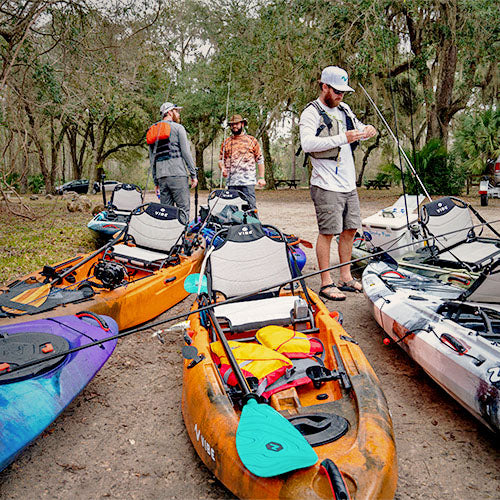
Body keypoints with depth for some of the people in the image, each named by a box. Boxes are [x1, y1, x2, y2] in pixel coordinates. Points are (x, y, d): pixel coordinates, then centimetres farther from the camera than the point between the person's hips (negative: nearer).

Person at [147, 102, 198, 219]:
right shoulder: (178, 128, 2)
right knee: (183, 209, -7)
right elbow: (186, 153, -5)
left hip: (161, 176, 6)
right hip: (177, 174, -6)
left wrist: (156, 182, 20)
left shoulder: (152, 131, 20)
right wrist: (193, 174, -2)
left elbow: (152, 159, 19)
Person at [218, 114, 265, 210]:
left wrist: (261, 177, 1)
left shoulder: (251, 140, 8)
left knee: (250, 207, -7)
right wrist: (223, 169, -3)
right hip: (231, 182, 3)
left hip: (248, 181, -3)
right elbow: (221, 160, 19)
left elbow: (260, 160, 8)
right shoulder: (226, 142, 15)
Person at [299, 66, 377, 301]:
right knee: (327, 232, -5)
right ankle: (326, 283, 4)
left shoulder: (344, 109, 17)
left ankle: (346, 278, 23)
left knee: (349, 230, 11)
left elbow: (357, 130, 30)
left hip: (349, 184, 8)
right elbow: (307, 143, -24)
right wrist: (342, 138, -28)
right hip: (327, 186, -8)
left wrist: (366, 130, 5)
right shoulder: (311, 112, -8)